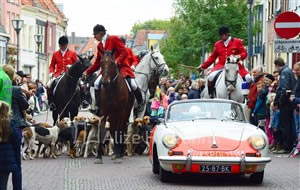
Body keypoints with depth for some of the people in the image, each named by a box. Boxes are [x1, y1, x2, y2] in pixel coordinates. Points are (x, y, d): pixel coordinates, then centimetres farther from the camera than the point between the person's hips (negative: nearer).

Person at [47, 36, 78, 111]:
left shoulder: (72, 54, 8)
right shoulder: (55, 54, 12)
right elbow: (52, 65, 16)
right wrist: (51, 73, -2)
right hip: (58, 74, 1)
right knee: (49, 85, -21)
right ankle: (51, 102, -11)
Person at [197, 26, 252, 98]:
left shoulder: (237, 42, 4)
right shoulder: (218, 44, 12)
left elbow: (244, 53, 3)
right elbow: (212, 57, 16)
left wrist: (239, 56, -22)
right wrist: (203, 66, 10)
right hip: (221, 66, 2)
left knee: (248, 78, -21)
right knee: (210, 77, -25)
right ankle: (211, 95, -6)